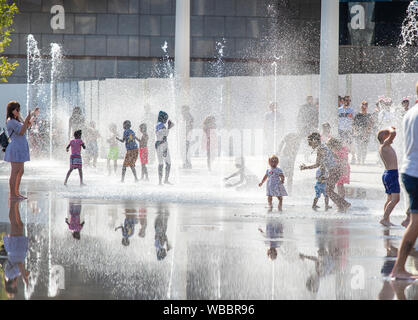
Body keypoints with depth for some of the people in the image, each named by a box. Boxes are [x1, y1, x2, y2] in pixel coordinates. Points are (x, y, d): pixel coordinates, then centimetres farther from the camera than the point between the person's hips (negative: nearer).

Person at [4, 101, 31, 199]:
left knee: (21, 171, 12)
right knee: (15, 172, -9)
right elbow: (21, 132, -19)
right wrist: (26, 120, -20)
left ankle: (16, 193, 17)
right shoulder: (10, 121, -12)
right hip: (15, 148, -10)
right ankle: (12, 194, -8)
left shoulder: (16, 120, 18)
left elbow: (22, 133, 22)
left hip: (20, 148, 10)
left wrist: (27, 125, 8)